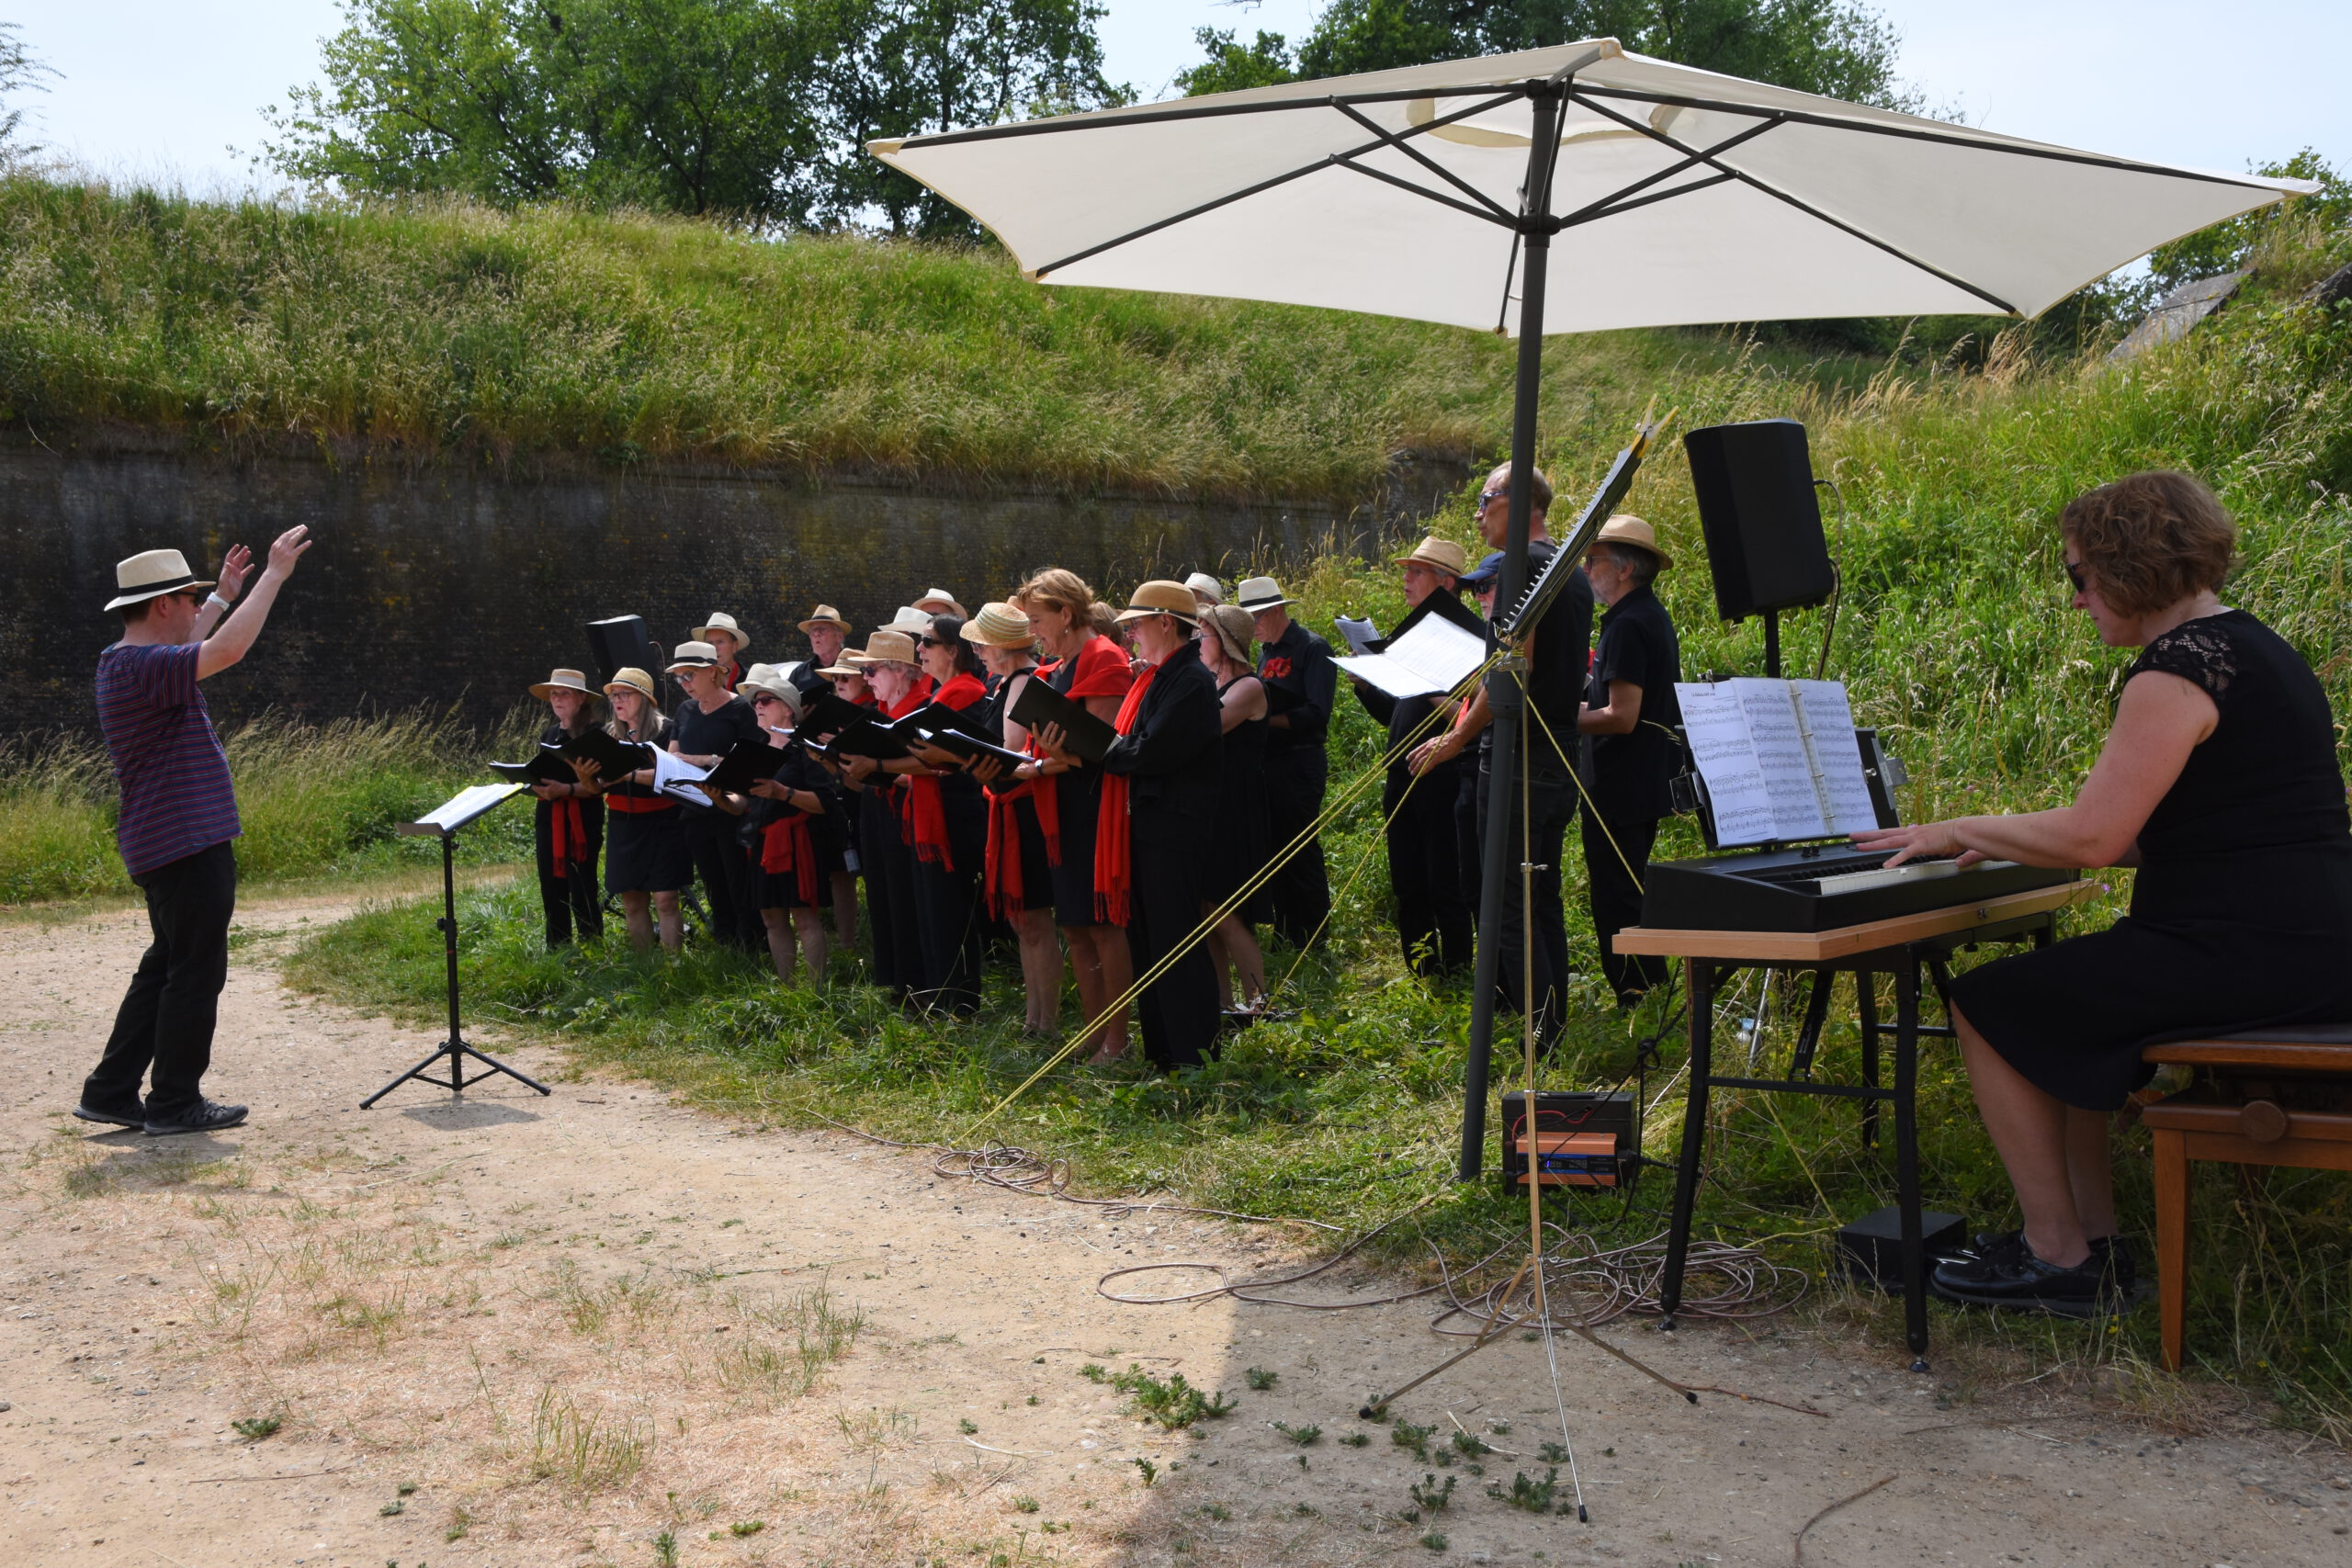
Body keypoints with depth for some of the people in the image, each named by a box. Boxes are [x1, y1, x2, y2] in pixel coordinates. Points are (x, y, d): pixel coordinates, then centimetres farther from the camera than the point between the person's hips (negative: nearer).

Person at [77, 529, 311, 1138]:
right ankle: (175, 1103, 7)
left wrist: (223, 595, 39)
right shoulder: (140, 667, -19)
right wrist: (274, 575, -25)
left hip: (167, 846, 11)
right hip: (188, 843, -11)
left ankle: (111, 1092, 20)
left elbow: (189, 651, 35)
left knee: (167, 966, 17)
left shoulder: (124, 664, 13)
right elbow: (225, 650, -32)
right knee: (195, 972, -1)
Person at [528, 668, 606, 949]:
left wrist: (567, 790, -27)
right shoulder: (548, 735, 16)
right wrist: (535, 785, -2)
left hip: (581, 822, -7)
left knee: (582, 894, -8)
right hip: (549, 820, 7)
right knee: (552, 894, 9)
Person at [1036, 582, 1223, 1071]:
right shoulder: (1154, 678, 16)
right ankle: (1160, 1050, 22)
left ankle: (1194, 1058, 2)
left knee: (1174, 944, -6)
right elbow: (1128, 746, 12)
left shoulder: (1191, 680, -14)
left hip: (1173, 830, -10)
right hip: (1144, 825, 10)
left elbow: (1149, 754, -21)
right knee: (1146, 941, 13)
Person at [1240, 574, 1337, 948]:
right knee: (1273, 850, 11)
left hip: (1299, 766, -8)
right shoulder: (1266, 651, 16)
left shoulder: (1312, 648, -9)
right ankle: (1284, 931, 20)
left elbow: (1316, 714, -17)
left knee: (1300, 851, -2)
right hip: (1267, 762, 8)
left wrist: (1266, 719, -17)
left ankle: (1311, 939, 8)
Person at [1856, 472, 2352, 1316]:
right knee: (2055, 997, 24)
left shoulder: (2177, 670, -17)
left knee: (1987, 1004, 0)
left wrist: (1962, 829, -6)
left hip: (2242, 955, -11)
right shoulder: (2251, 647, 16)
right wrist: (2009, 842, 18)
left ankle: (2058, 1258, 7)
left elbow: (2091, 836, -21)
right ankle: (2095, 1238, 23)